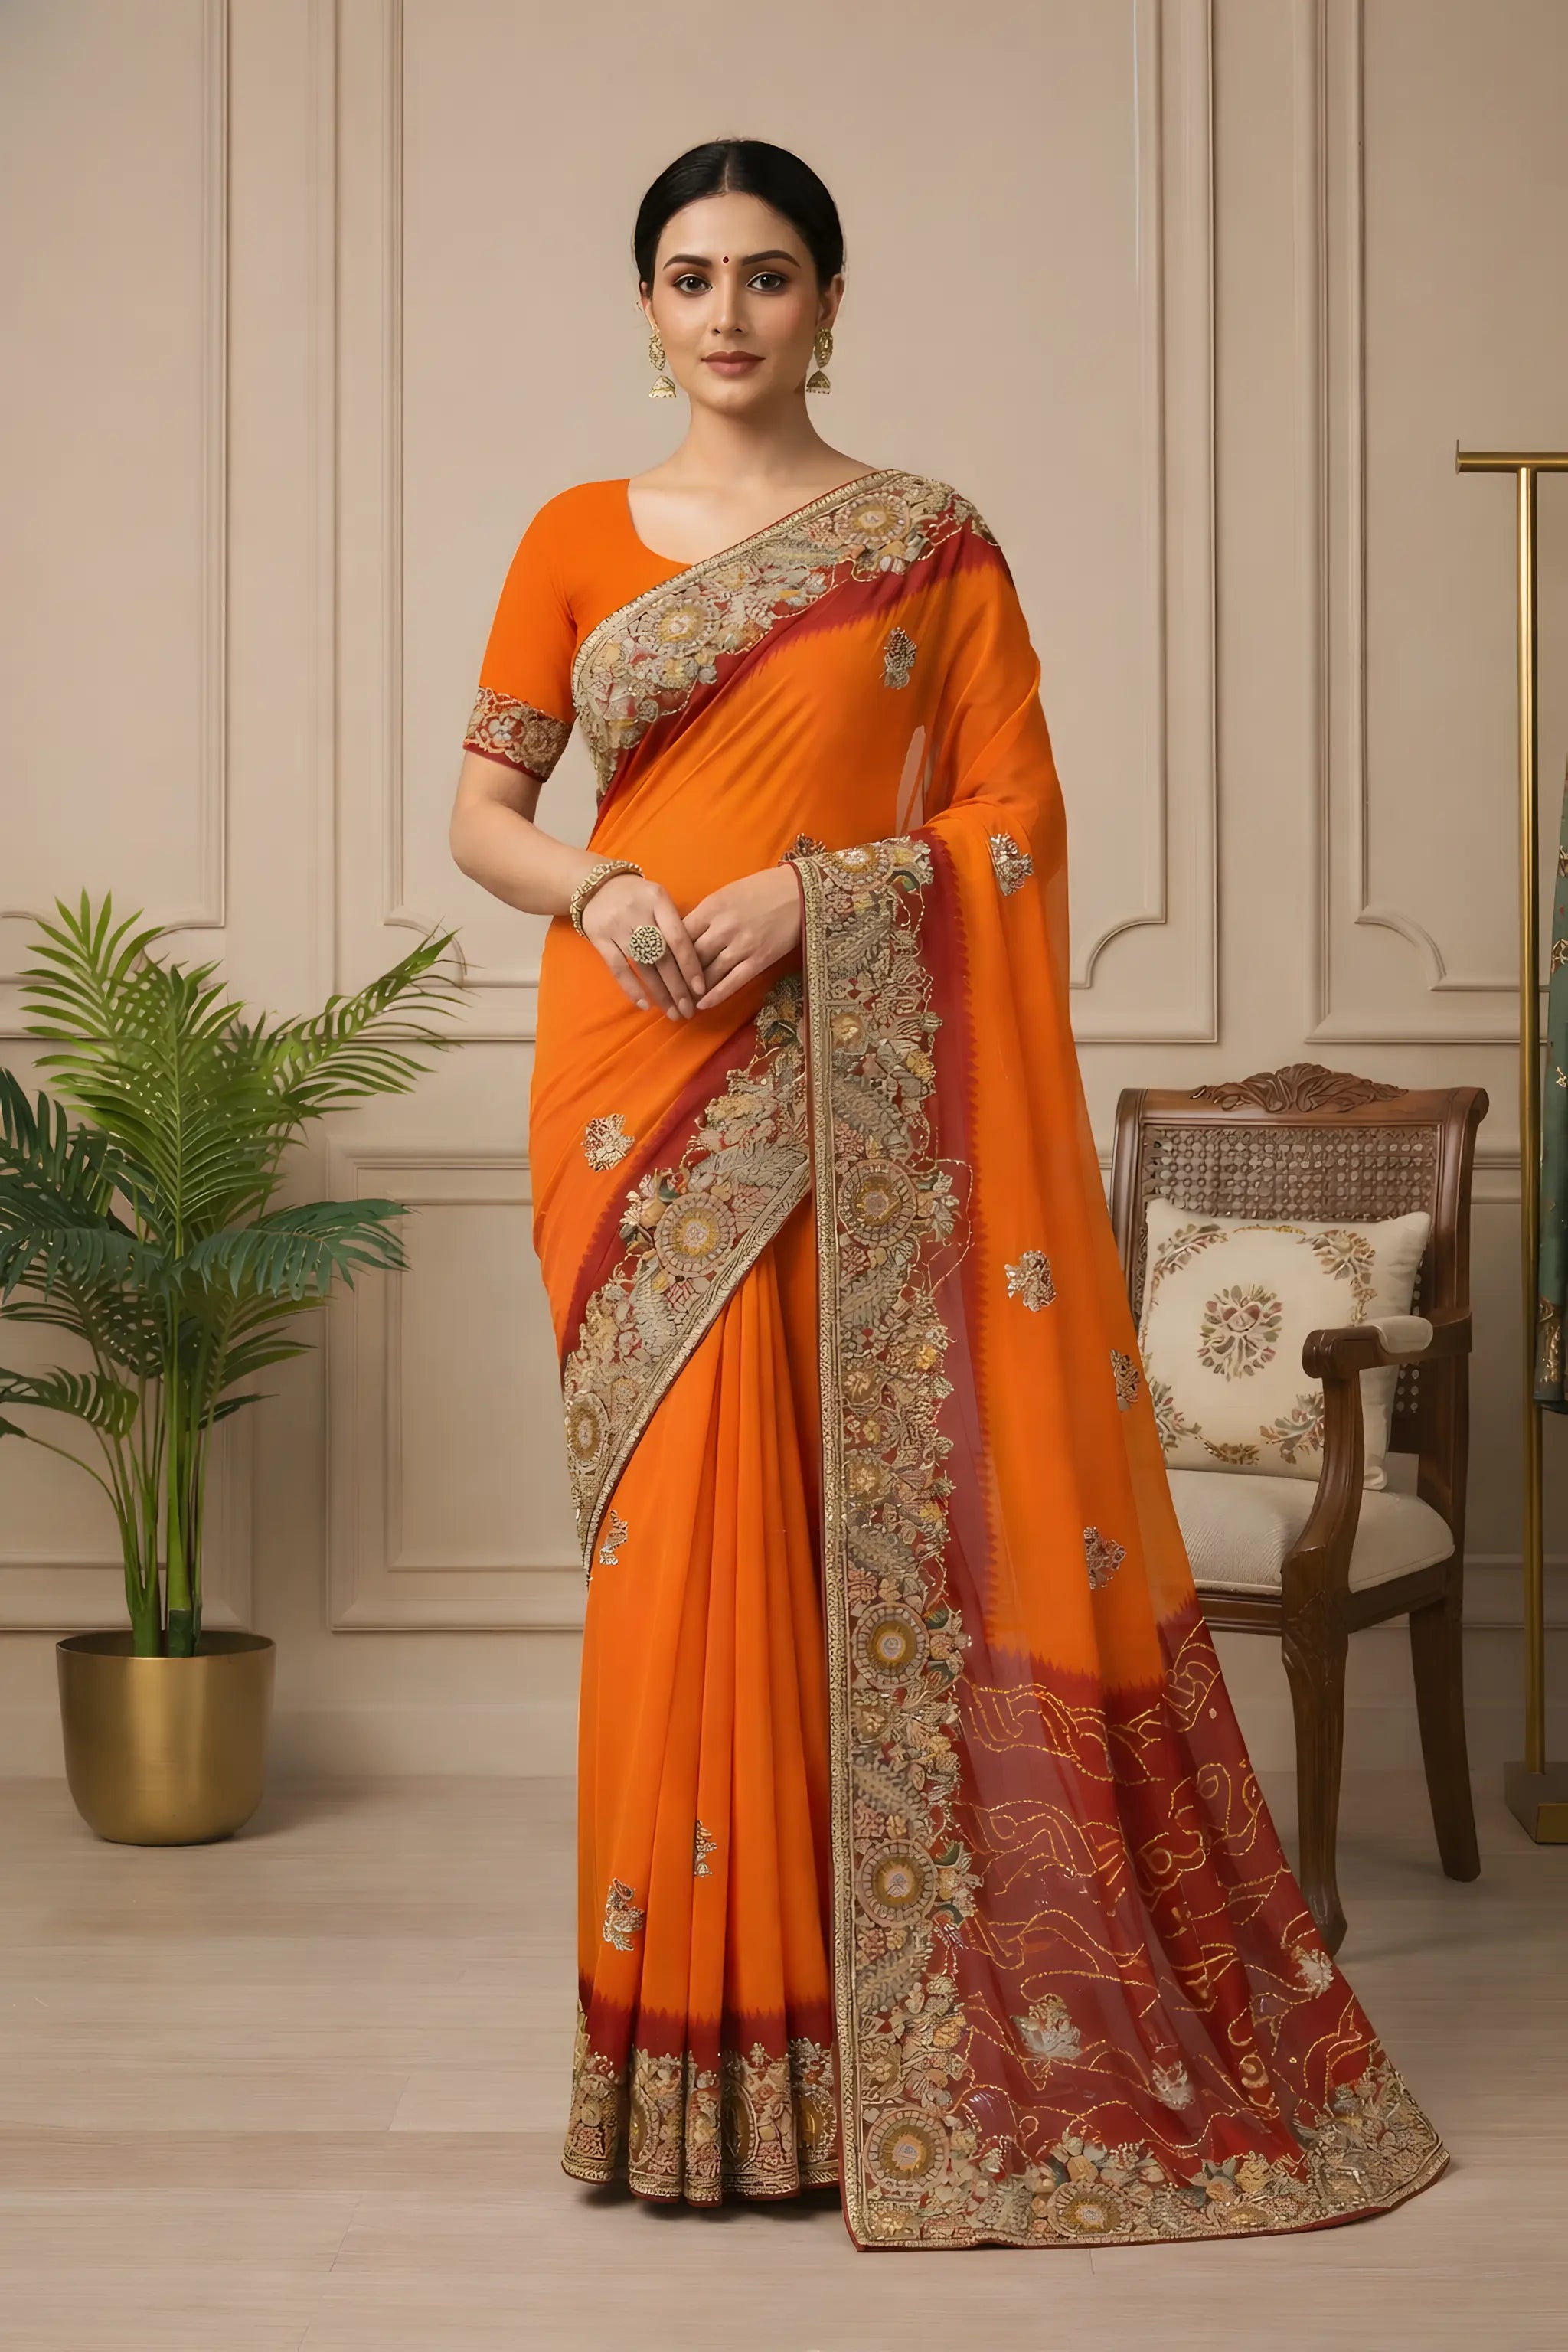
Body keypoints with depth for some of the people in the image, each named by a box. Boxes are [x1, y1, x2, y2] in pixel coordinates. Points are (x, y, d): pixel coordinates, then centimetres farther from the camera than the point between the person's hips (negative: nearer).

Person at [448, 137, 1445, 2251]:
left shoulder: (932, 543, 6)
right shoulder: (576, 540, 11)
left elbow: (1017, 821, 1)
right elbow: (482, 809, 11)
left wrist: (820, 886, -14)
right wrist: (594, 887, -9)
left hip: (854, 1081, -1)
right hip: (637, 1072, 2)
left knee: (879, 1519, -4)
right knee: (684, 1526, 1)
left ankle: (888, 2029, 9)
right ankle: (702, 2033, 12)